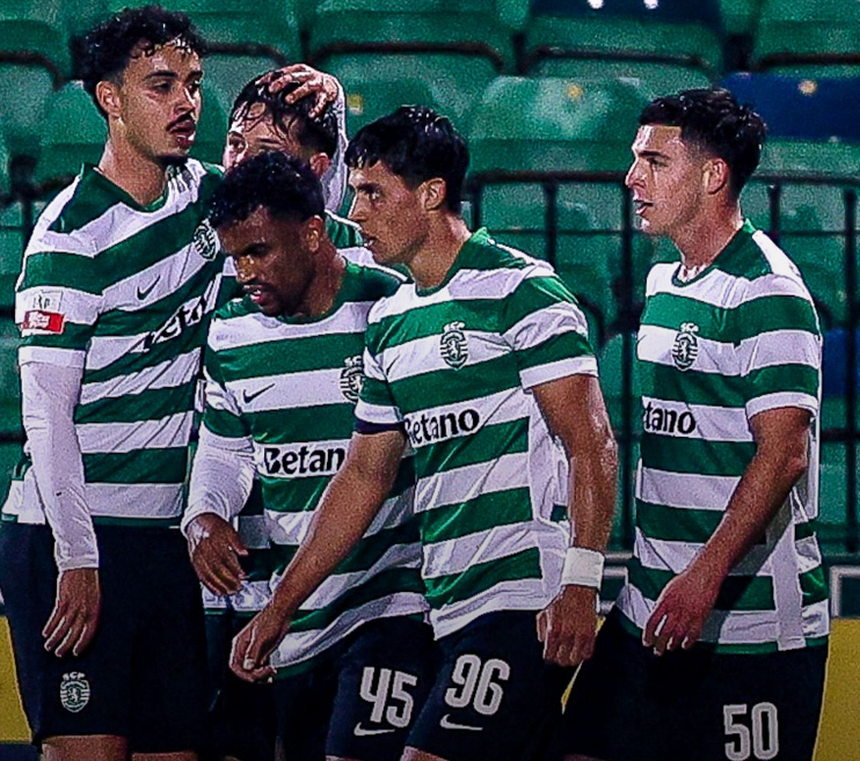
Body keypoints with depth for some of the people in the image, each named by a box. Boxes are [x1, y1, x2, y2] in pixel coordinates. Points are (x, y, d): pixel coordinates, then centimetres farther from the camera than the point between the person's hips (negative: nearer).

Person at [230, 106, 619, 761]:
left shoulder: (521, 292, -7)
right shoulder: (390, 325, 17)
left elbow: (591, 445, -11)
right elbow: (365, 475, 22)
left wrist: (580, 586, -20)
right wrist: (281, 607, 19)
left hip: (528, 606, -8)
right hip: (451, 613, 8)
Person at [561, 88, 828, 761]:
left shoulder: (767, 292, -12)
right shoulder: (663, 282, 15)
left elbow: (783, 453, -19)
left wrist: (705, 577, -26)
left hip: (753, 623, -8)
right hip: (653, 608, 9)